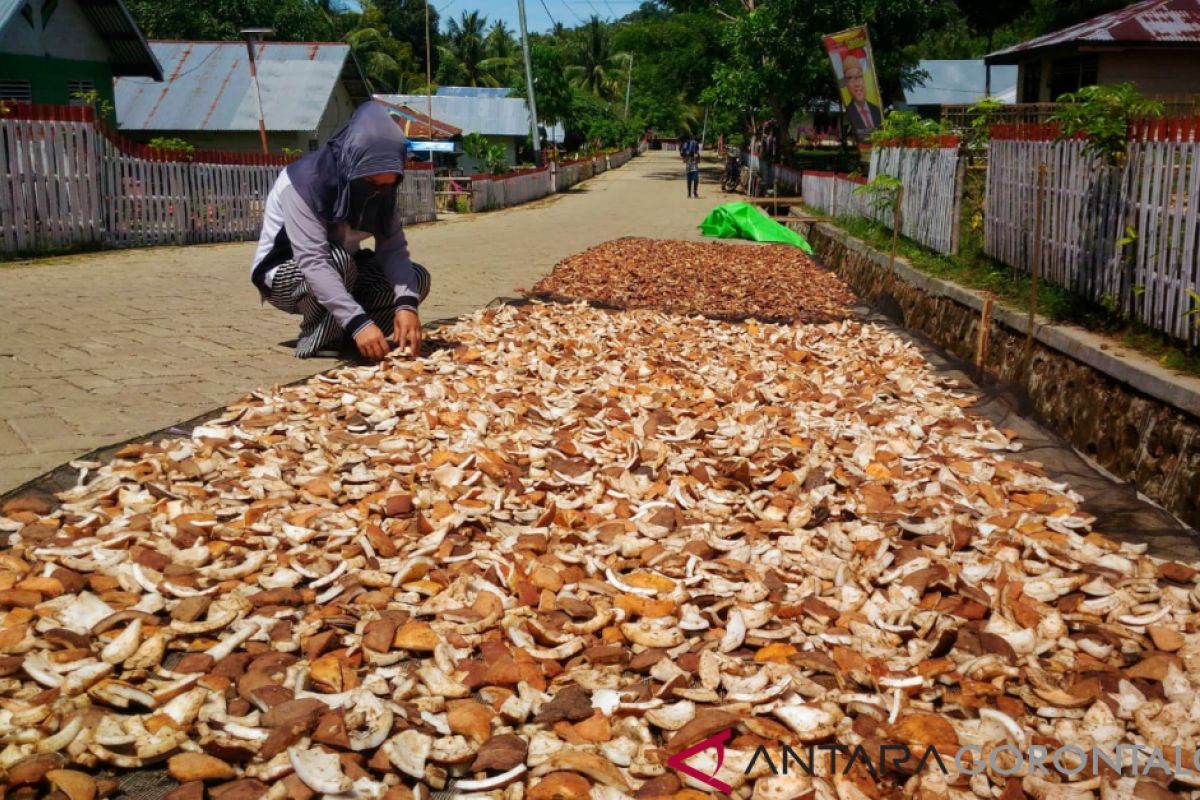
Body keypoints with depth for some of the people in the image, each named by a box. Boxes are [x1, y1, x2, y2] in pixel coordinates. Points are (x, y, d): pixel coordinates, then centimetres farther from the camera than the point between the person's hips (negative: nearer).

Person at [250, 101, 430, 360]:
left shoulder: (379, 188, -11)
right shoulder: (304, 181, -31)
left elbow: (394, 249, -16)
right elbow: (312, 261, -38)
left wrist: (407, 304, -34)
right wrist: (358, 321, -47)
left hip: (341, 271, 7)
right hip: (285, 274, -6)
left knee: (416, 279, -11)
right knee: (339, 262, -37)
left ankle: (340, 332, 0)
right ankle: (317, 341, -16)